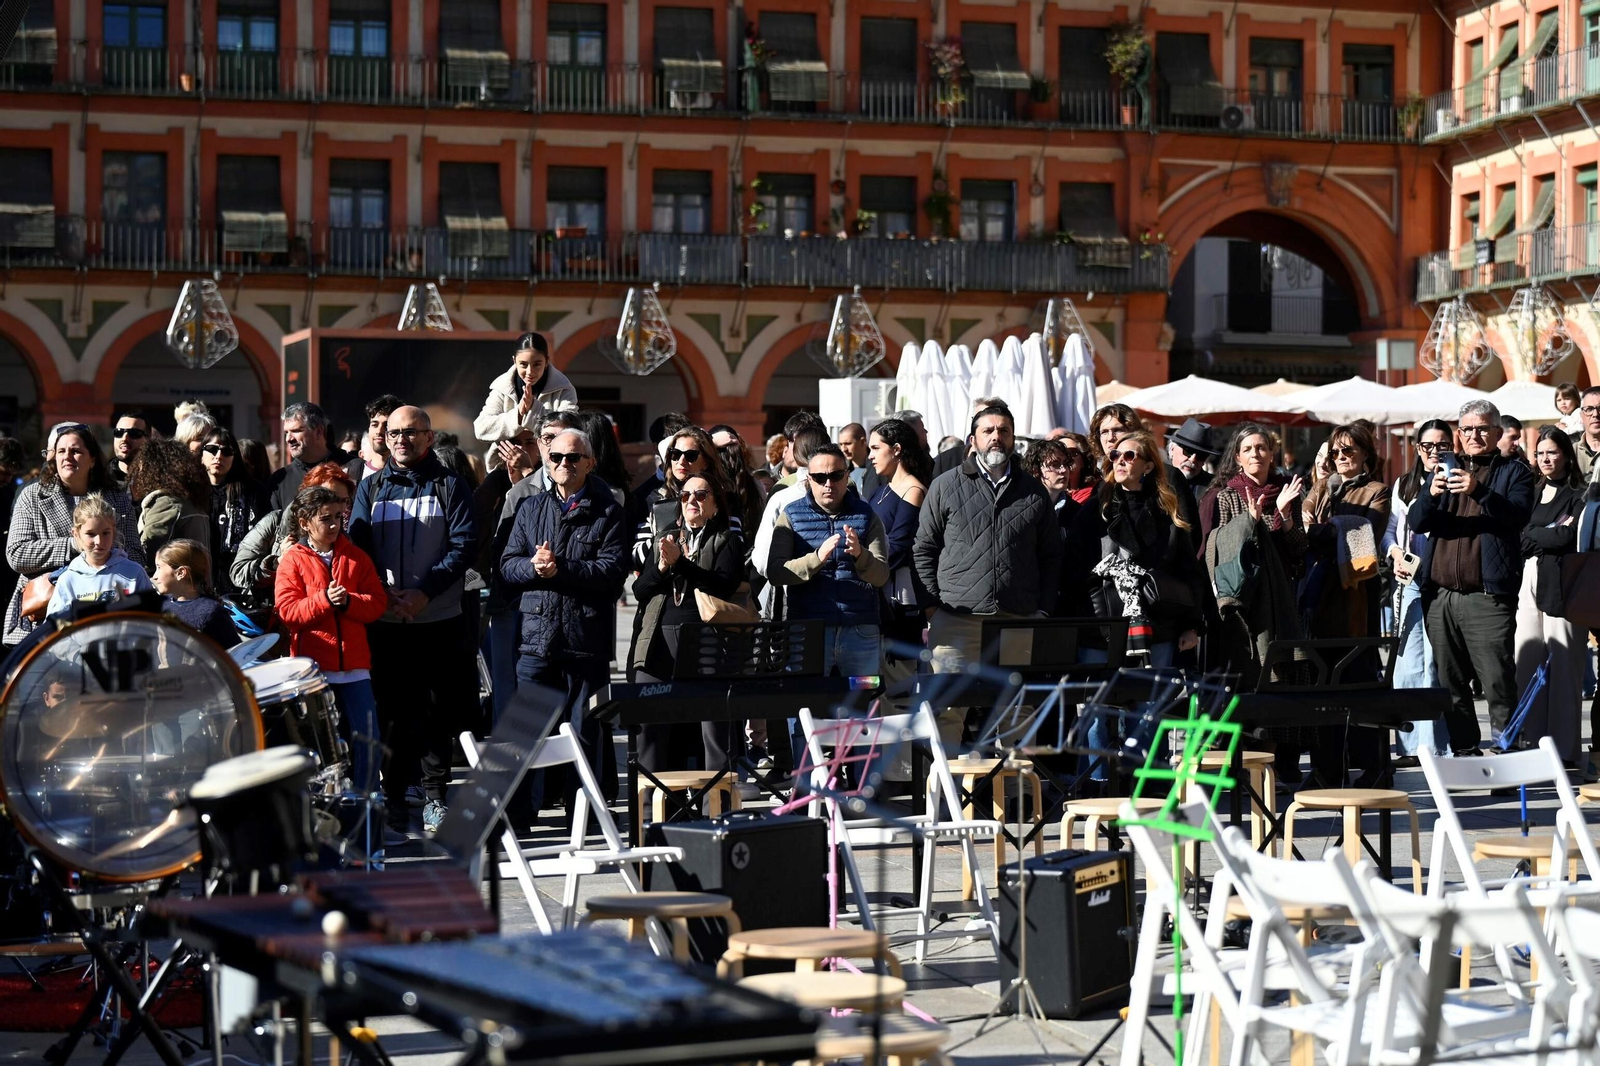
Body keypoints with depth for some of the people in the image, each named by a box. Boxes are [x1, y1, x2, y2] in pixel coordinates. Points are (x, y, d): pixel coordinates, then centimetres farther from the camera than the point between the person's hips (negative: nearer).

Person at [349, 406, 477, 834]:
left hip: (439, 621, -1)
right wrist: (384, 595, -11)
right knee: (391, 710, 3)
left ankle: (434, 795, 9)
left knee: (439, 710, 1)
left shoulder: (451, 487, 6)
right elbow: (356, 548, 5)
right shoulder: (370, 489, 12)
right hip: (383, 622, 1)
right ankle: (393, 795, 11)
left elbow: (462, 547, -3)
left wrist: (424, 592, -15)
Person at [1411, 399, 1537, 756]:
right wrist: (1432, 493, -15)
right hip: (1440, 596, 5)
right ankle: (1464, 753, 16)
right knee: (1451, 685, 9)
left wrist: (1479, 491, -28)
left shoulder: (1514, 472, 6)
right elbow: (1417, 521, 7)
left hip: (1487, 596, -5)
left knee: (1498, 684, -9)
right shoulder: (1447, 470, 18)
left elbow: (1518, 515, -12)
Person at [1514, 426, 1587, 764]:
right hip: (1530, 583, 6)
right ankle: (1529, 745, 7)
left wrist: (1532, 534, 0)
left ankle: (1564, 750, -3)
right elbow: (1520, 539, 9)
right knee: (1527, 665, 3)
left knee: (1562, 669, -6)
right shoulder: (1533, 495, 18)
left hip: (1562, 586, -6)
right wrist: (1551, 535, -4)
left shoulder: (1577, 495, 1)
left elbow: (1567, 538, -12)